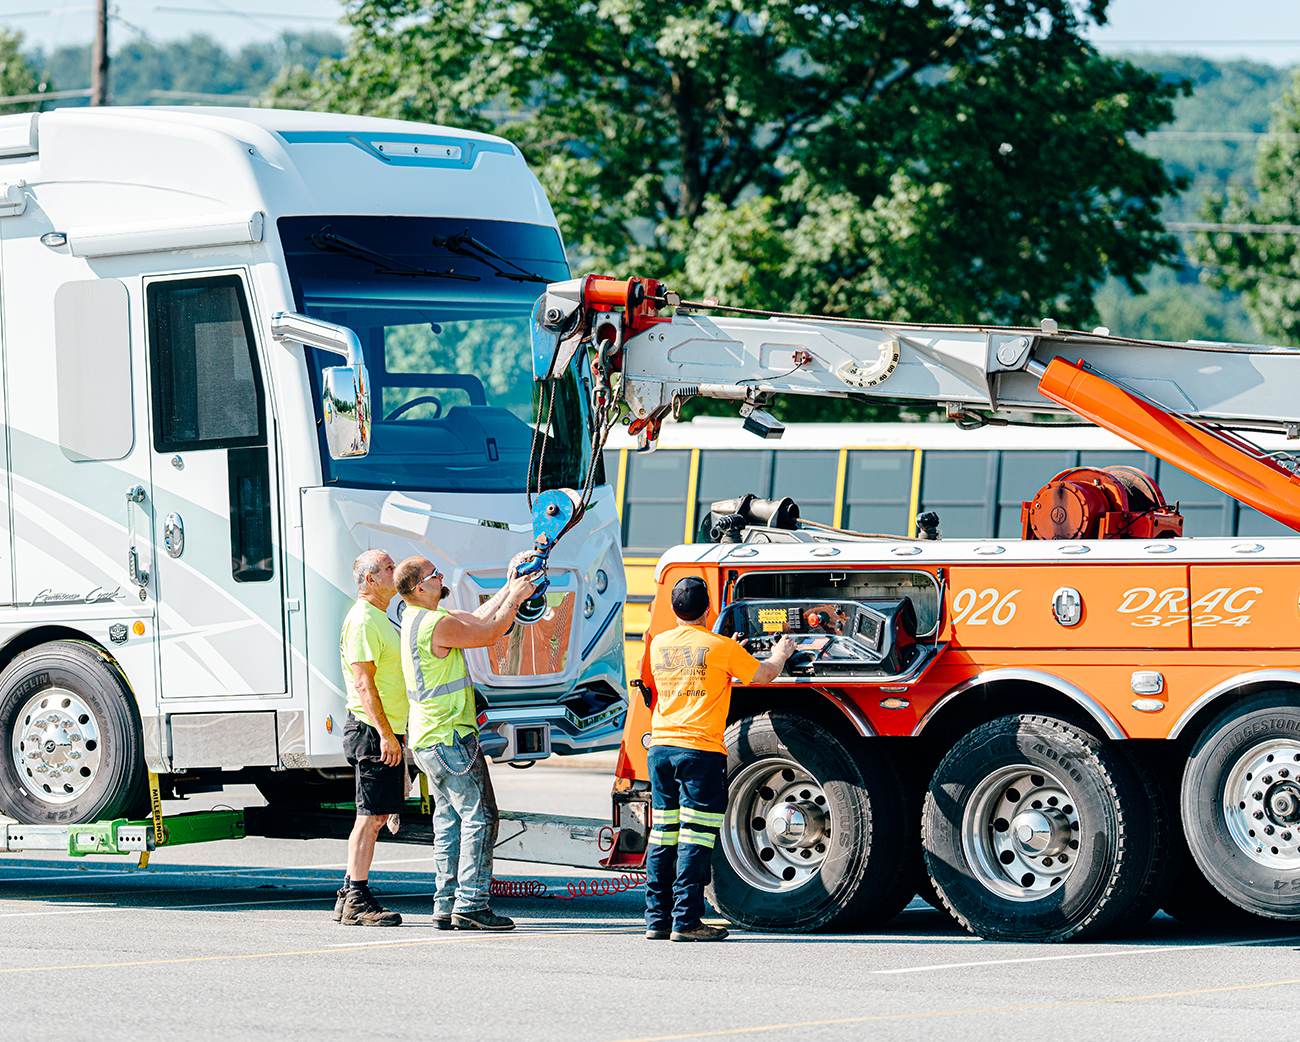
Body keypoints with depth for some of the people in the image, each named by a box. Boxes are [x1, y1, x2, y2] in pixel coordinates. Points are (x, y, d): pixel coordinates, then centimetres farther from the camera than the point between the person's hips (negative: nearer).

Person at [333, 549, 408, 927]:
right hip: (373, 730, -10)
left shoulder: (379, 620, 20)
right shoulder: (362, 621, -13)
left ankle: (351, 897, 15)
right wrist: (386, 734, -24)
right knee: (370, 816, -9)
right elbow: (364, 683, -20)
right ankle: (357, 901, -8)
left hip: (386, 731, 10)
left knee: (373, 817, 11)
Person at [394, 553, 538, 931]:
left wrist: (508, 589, 22)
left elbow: (478, 619, 22)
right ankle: (471, 904, -11)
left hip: (429, 741, 10)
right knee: (479, 817, -8)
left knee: (450, 820, 11)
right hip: (451, 738, -10)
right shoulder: (437, 625, -19)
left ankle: (447, 906, 11)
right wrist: (515, 598, 2)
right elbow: (490, 633, -11)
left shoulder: (416, 618, 13)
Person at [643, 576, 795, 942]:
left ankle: (657, 919, 10)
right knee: (695, 838, -5)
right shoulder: (719, 648, -5)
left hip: (661, 747, 5)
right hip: (701, 749, -5)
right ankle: (686, 921, -8)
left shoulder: (659, 645, 9)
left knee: (662, 837, 9)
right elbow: (763, 675, 9)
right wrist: (781, 653, 29)